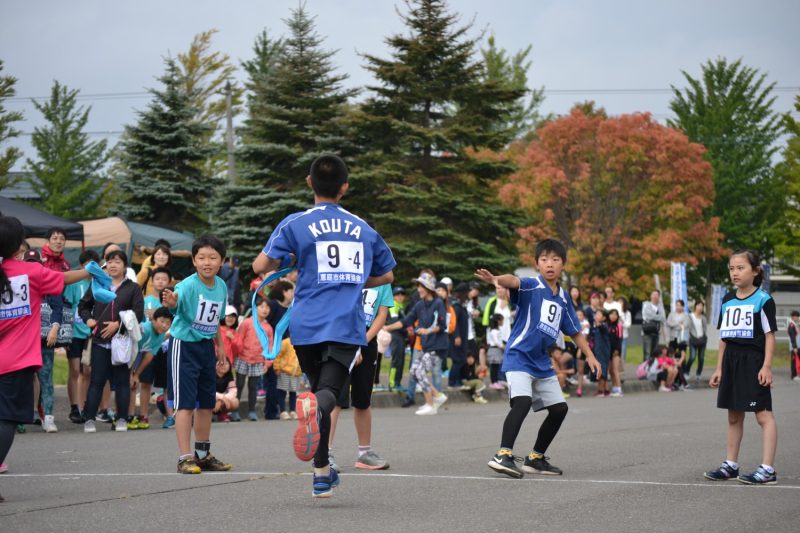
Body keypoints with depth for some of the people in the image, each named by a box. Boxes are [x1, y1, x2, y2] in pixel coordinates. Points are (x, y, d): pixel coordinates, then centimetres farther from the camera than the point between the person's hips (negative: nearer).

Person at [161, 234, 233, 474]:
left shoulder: (221, 286, 1)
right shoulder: (189, 285, -21)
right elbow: (177, 301, -44)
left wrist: (220, 346, 16)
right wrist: (170, 302, -65)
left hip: (206, 346, 7)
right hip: (184, 346, -7)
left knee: (206, 403, 14)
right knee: (185, 404, -7)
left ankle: (204, 455, 26)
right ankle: (185, 458, -5)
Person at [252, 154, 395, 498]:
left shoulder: (296, 224, 2)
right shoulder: (363, 228, 13)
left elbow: (260, 266, -6)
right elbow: (386, 276, 23)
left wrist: (288, 260, 14)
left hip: (307, 326, 0)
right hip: (347, 326, 0)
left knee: (319, 388, 17)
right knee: (328, 392, -13)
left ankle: (322, 474, 19)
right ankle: (315, 407, -52)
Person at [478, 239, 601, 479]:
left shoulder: (563, 297, 10)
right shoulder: (531, 287, -11)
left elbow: (574, 331, 21)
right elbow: (514, 281, -35)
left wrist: (590, 355, 13)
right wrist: (496, 279, -57)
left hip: (542, 362, 8)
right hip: (519, 356, -8)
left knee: (559, 408, 10)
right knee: (522, 401, -27)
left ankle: (535, 458, 23)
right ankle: (503, 455, -31)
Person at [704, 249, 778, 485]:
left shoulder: (763, 300, -7)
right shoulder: (728, 300, 11)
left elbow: (770, 335, -8)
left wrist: (766, 366, -15)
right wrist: (719, 368, 14)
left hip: (754, 361, -7)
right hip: (731, 361, 7)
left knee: (763, 413, -8)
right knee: (733, 415, 14)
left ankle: (767, 469, -10)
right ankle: (731, 465, 22)